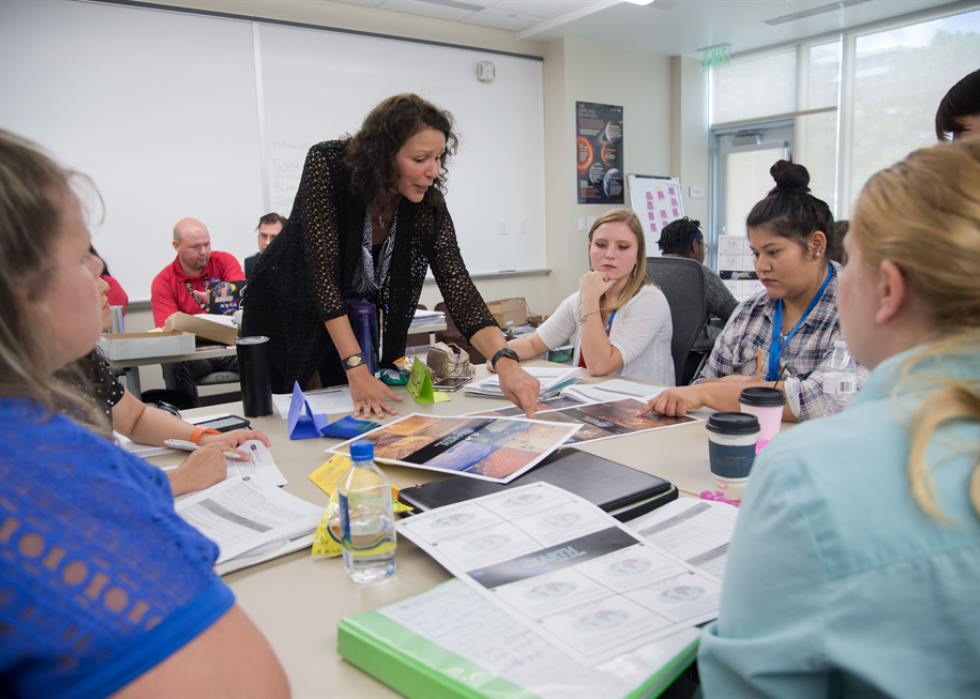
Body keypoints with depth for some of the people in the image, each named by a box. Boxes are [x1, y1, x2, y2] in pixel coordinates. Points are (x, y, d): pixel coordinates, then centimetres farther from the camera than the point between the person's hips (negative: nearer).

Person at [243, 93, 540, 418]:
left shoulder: (427, 203, -20)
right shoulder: (326, 166, -29)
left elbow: (457, 285, -25)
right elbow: (323, 273, -32)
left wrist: (504, 360, -41)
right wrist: (356, 369, -36)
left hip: (358, 322, 3)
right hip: (286, 309, -2)